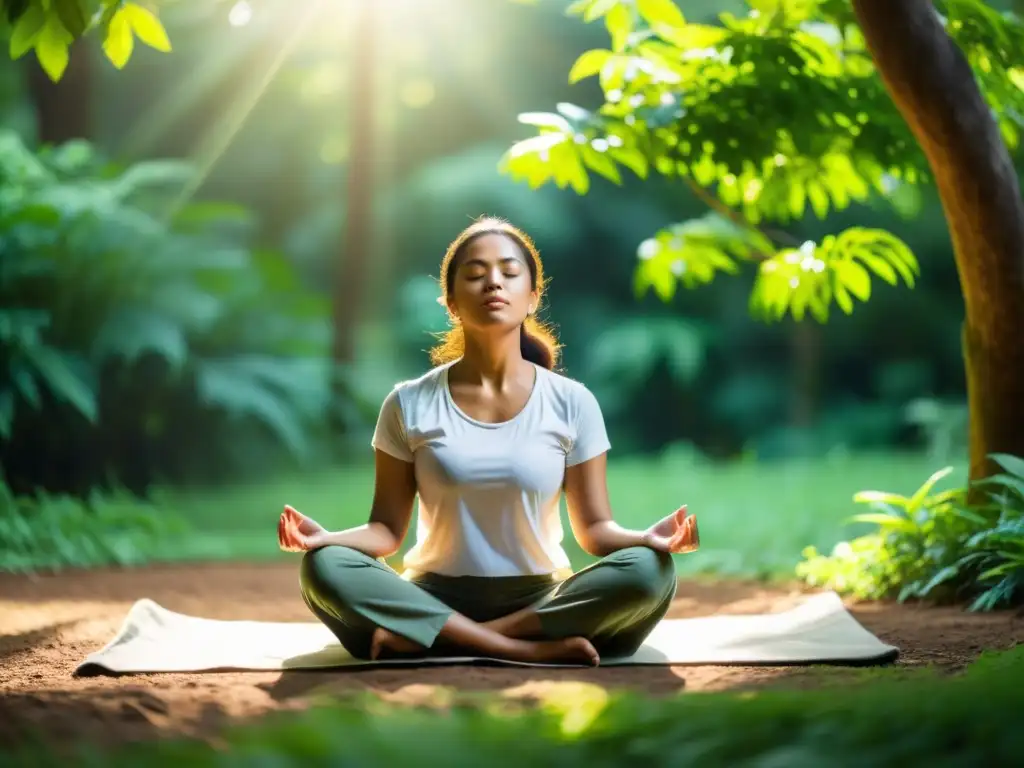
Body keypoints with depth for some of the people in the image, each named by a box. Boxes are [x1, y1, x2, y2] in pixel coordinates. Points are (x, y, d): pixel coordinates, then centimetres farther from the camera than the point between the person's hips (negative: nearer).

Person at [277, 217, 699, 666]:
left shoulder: (572, 403, 1)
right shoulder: (410, 404, 1)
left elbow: (594, 528, 2)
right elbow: (387, 530, 1)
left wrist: (647, 538, -20)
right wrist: (325, 537, -21)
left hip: (541, 600, 1)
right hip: (437, 598, -1)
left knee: (647, 571, -29)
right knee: (325, 568, -29)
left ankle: (420, 635, -25)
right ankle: (527, 649, -31)